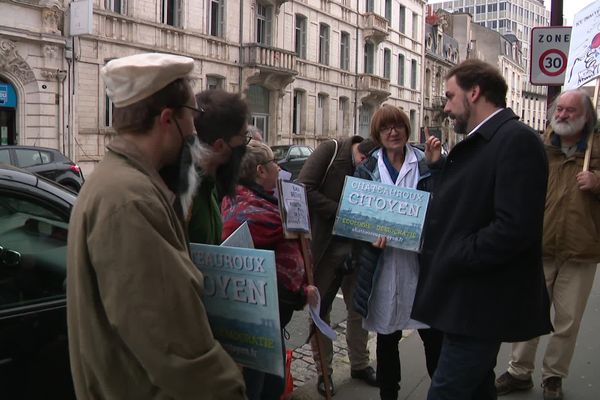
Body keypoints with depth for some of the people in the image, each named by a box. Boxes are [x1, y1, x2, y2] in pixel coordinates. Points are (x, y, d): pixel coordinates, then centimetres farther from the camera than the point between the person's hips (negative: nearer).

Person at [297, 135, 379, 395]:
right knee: (319, 309, 8)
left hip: (356, 247, 4)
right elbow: (304, 189, -21)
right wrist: (342, 212, -23)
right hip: (324, 247, -4)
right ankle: (323, 370, 24)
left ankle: (360, 364, 33)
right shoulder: (330, 151, -14)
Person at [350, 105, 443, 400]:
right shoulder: (367, 169, 6)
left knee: (434, 335, 2)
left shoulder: (426, 166, 3)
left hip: (420, 260, -1)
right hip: (382, 264, 1)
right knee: (387, 337, 12)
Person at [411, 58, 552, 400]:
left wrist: (452, 259, -19)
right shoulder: (477, 143, 13)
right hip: (468, 298, 10)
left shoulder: (518, 140, -17)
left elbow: (514, 227, -26)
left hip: (482, 304, -10)